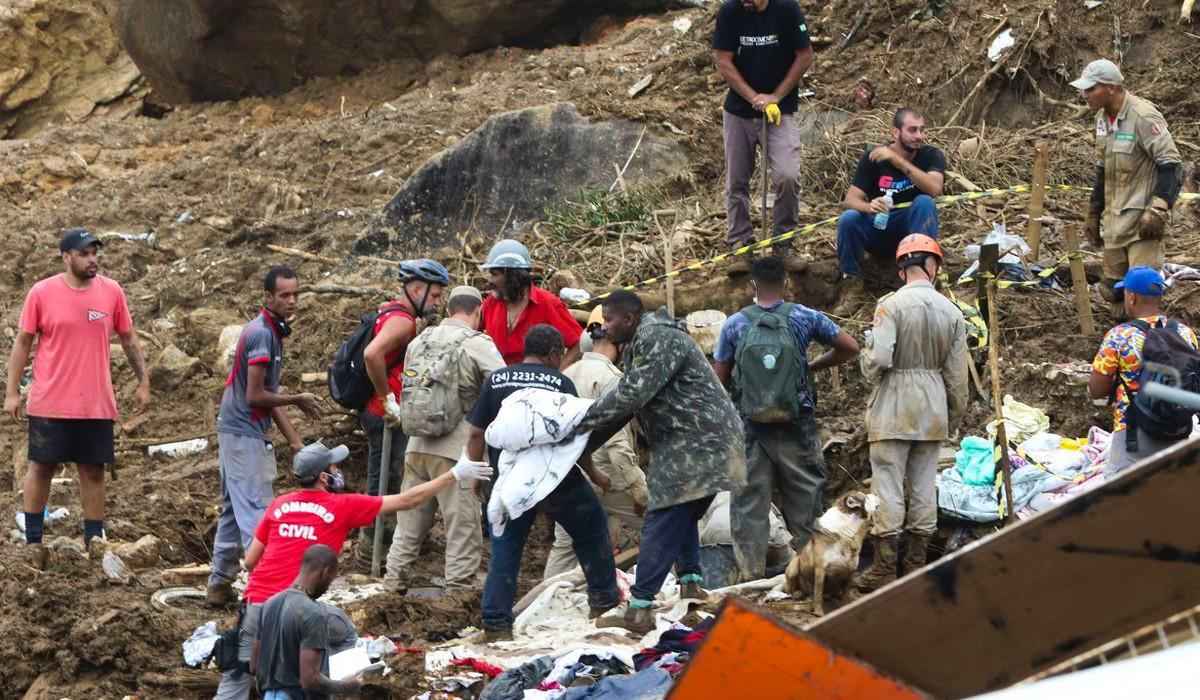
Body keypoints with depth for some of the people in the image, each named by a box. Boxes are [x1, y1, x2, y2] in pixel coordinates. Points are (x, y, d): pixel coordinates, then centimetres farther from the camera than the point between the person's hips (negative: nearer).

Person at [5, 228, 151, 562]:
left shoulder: (112, 292, 1)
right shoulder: (42, 293, -5)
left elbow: (129, 339, 11)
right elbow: (22, 342, 1)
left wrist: (143, 382, 9)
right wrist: (12, 392, -2)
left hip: (97, 404, 2)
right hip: (49, 403, -2)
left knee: (93, 472, 6)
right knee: (41, 468, 6)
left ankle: (95, 541, 13)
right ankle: (33, 541, 15)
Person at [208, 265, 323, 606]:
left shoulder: (272, 330, 13)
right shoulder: (262, 334, -18)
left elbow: (268, 396, 16)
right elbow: (255, 396, -21)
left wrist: (296, 441, 14)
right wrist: (297, 400, -7)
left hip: (235, 433, 10)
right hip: (245, 435, -10)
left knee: (234, 510, 15)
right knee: (256, 511, -11)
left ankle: (220, 584, 20)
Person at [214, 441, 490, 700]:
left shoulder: (279, 505, 9)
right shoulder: (343, 507, 0)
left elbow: (250, 561, 11)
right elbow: (407, 501, 6)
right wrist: (455, 475, 13)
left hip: (256, 603, 3)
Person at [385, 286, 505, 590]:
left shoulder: (419, 342, 12)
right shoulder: (478, 345, -7)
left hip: (416, 446, 6)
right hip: (456, 450, -6)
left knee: (408, 523, 16)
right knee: (464, 530, 1)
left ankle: (392, 582, 20)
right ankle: (459, 587, 1)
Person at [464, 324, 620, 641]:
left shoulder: (496, 380, 4)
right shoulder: (560, 383, -3)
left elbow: (477, 433, 2)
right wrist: (594, 474, 7)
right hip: (558, 480, -2)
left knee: (505, 549, 6)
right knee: (591, 533, 18)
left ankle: (496, 623, 0)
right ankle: (603, 600, 26)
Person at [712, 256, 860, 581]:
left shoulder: (735, 325, -1)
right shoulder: (804, 318, -2)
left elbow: (719, 379, 2)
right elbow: (850, 348, 4)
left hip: (751, 429, 0)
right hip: (797, 429, 0)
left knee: (749, 504, 5)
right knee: (804, 503, 8)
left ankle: (752, 575, 4)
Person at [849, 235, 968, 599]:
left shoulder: (892, 305, -12)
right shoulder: (951, 312, 3)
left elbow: (878, 359, -19)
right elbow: (957, 374, 8)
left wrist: (867, 365, 5)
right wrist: (955, 414, 20)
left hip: (894, 408, -5)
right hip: (933, 411, 5)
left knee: (888, 487, -3)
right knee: (924, 486, 10)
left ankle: (884, 569, -3)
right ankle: (916, 565, 13)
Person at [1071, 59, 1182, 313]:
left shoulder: (1144, 116, -18)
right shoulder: (1103, 117, 10)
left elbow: (1170, 165, -18)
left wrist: (1159, 209, -25)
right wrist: (1093, 214, 22)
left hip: (1142, 218, -9)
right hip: (1115, 217, 9)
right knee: (1113, 290, 11)